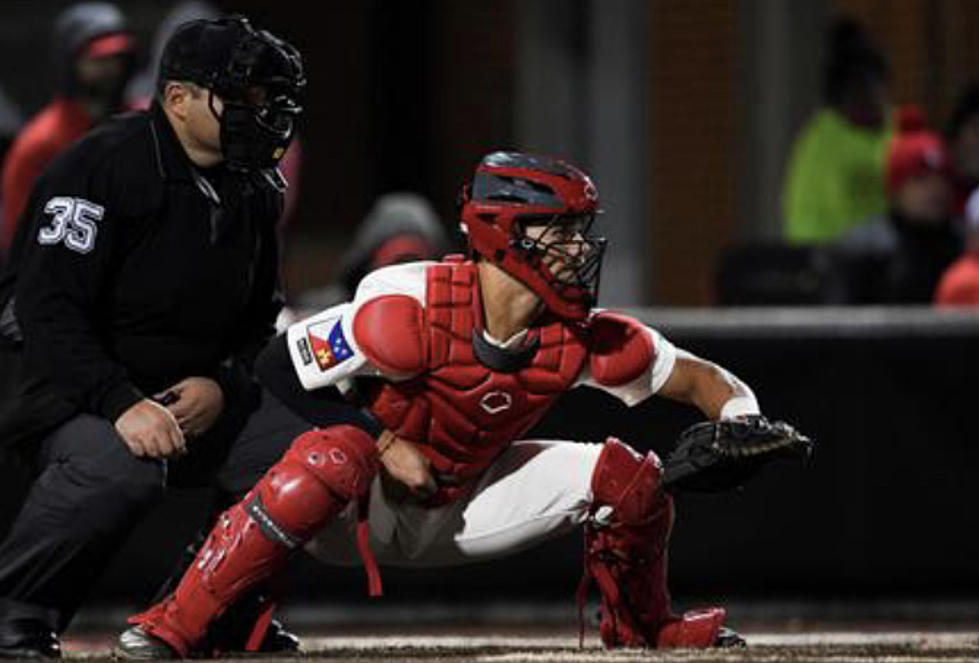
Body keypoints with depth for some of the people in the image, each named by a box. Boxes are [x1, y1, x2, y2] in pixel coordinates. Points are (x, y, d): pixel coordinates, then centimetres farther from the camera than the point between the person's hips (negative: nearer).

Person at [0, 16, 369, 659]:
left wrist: (221, 385, -6)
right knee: (120, 467, -38)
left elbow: (258, 316, 16)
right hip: (79, 384, -8)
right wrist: (122, 405, -33)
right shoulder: (106, 164, -18)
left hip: (200, 386, 8)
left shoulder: (255, 190, 6)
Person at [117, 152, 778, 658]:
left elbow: (693, 376, -1)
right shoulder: (409, 311, -29)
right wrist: (384, 444, -23)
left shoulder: (579, 337, -13)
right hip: (360, 509, -5)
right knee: (332, 458, -40)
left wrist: (739, 419, -23)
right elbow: (282, 368, -21)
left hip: (461, 508, 6)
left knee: (627, 476, -5)